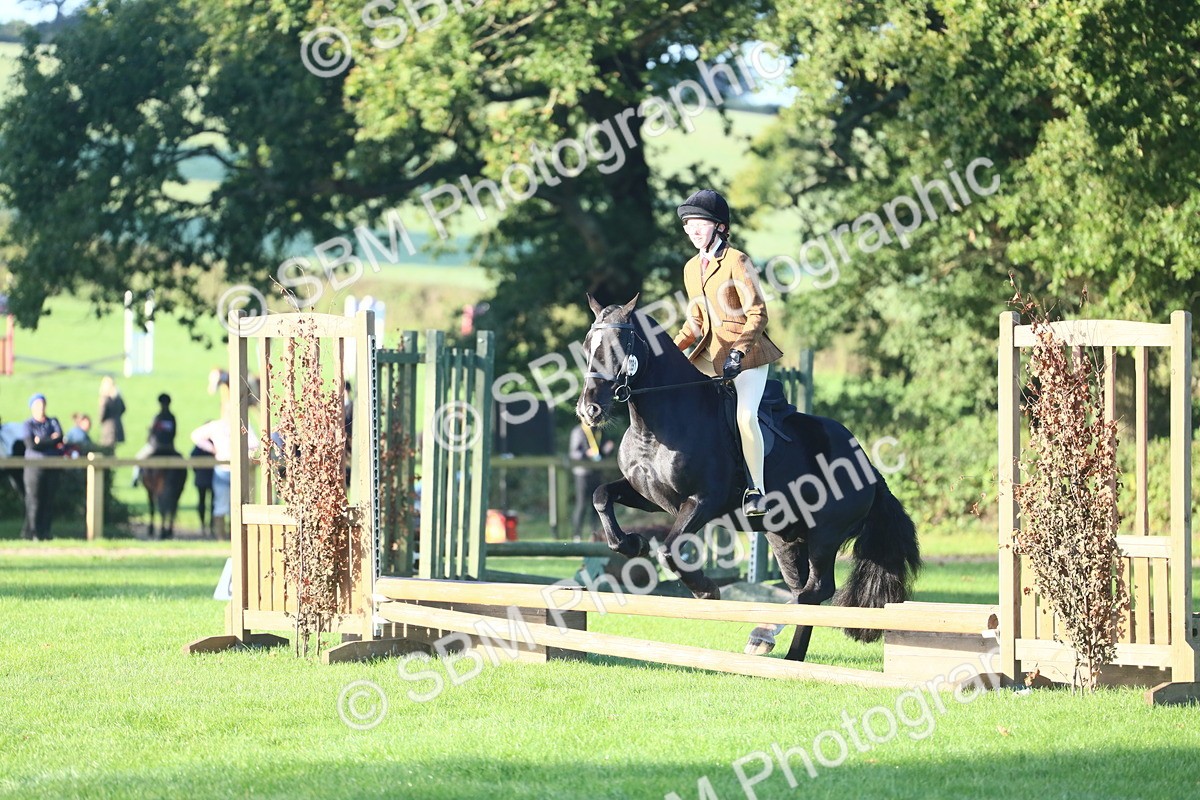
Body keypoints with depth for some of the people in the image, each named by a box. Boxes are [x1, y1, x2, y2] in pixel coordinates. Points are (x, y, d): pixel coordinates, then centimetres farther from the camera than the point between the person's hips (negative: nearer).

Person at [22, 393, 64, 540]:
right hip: (35, 464, -4)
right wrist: (52, 441, -6)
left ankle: (45, 532, 6)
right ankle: (32, 532, -6)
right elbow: (31, 444, -11)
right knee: (34, 499, -8)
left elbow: (60, 438, -1)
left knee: (49, 499, 2)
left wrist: (42, 441, -12)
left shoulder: (53, 422, 14)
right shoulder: (28, 424, 2)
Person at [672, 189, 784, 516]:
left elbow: (757, 314, -15)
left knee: (745, 416, -23)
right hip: (711, 353, 8)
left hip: (748, 351, -8)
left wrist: (739, 352, -25)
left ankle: (756, 492, -17)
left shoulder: (736, 262, -12)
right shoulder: (692, 268, 11)